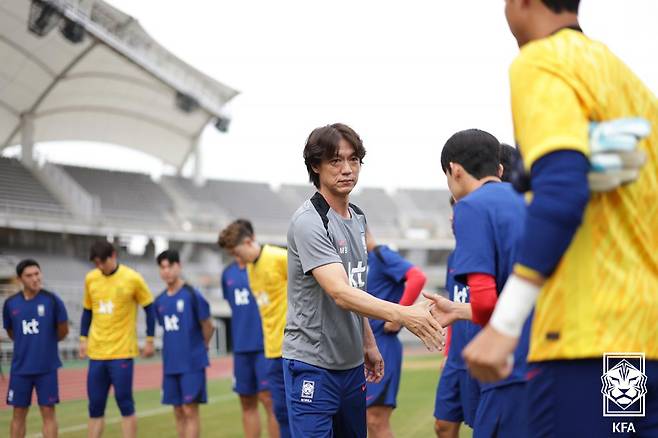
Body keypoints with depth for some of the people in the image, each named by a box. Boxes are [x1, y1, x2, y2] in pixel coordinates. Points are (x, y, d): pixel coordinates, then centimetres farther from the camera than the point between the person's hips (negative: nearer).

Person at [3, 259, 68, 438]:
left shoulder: (52, 300, -7)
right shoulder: (10, 303, -1)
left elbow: (63, 330, 3)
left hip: (47, 367, -2)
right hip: (20, 368, 2)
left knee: (48, 412, 0)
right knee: (18, 413, 7)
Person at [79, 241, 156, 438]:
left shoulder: (132, 279, -6)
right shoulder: (90, 279, 6)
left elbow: (149, 309, 2)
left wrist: (150, 340, 1)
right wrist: (83, 339, 10)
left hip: (122, 352, -4)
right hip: (96, 353, 4)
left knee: (124, 403, -3)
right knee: (95, 405, 6)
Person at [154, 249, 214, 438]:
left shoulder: (192, 295, -10)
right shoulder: (160, 301, 7)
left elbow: (208, 326, -2)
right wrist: (175, 348, 12)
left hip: (192, 364, -6)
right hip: (171, 364, 6)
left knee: (190, 410, -7)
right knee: (178, 412, 8)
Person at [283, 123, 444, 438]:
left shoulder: (358, 217, 10)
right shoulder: (309, 222, -17)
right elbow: (340, 293, -29)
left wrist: (369, 343, 18)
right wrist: (402, 314, -40)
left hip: (352, 364, 8)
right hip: (313, 365, -8)